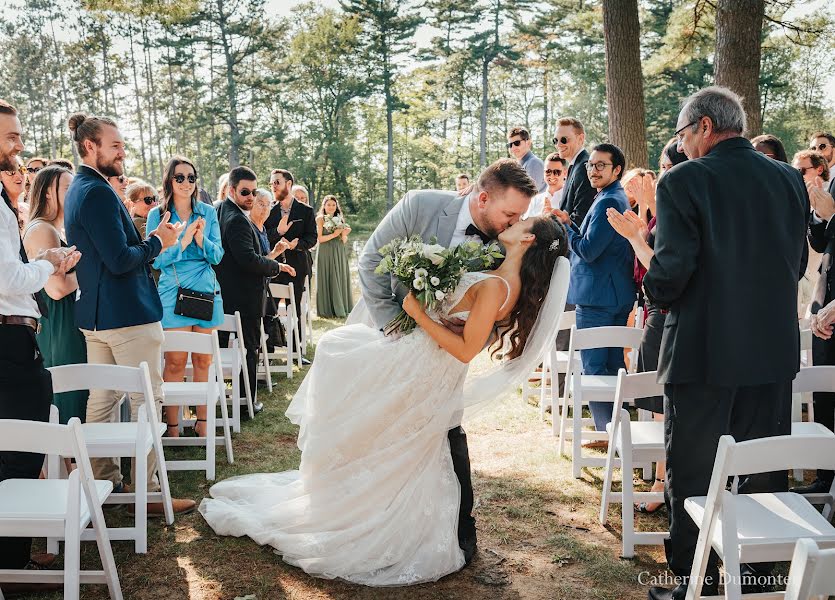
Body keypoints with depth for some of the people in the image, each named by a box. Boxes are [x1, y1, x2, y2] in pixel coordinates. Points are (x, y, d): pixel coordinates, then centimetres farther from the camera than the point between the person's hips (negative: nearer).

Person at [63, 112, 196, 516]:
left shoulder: (78, 191, 15)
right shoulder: (99, 192, -17)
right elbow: (121, 260, -22)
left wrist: (149, 242, 11)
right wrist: (158, 242, -8)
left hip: (94, 315, 10)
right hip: (127, 315, -10)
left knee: (102, 399, 15)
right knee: (146, 400, -3)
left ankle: (105, 481, 25)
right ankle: (148, 491, 1)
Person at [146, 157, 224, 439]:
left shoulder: (208, 212, 7)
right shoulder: (157, 215, 1)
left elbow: (217, 255, 3)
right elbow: (155, 260, -6)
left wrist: (202, 240, -16)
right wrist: (182, 242, -19)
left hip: (206, 292, 3)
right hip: (173, 294, -3)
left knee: (203, 360, 8)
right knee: (175, 362, -3)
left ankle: (202, 420, 17)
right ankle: (172, 425, 6)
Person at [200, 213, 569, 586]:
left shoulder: (495, 286, -25)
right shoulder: (511, 282, 2)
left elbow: (466, 349, -27)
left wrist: (418, 314, -22)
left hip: (418, 369, -9)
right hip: (425, 366, 9)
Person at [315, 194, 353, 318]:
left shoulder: (339, 219, 14)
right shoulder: (320, 218, -2)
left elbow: (344, 241, 11)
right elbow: (319, 238, -11)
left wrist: (344, 234, -9)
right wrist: (334, 234, -16)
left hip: (339, 253, 5)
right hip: (326, 253, -5)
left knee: (340, 279, 5)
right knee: (328, 280, -4)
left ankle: (340, 309, 11)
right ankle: (327, 310, 1)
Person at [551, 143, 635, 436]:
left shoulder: (607, 203, -17)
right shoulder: (619, 198, 16)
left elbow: (588, 250, -20)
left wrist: (565, 227, -6)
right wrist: (569, 223, 12)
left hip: (597, 298, -10)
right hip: (618, 296, 10)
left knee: (594, 367, -4)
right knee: (614, 364, 15)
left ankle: (606, 432, 0)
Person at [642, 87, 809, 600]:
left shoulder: (684, 182, -14)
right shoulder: (790, 179, 4)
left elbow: (672, 269, -20)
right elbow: (796, 264, 10)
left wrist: (656, 293, 1)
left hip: (704, 351, -5)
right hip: (776, 350, 6)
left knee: (693, 472, 7)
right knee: (766, 469, 17)